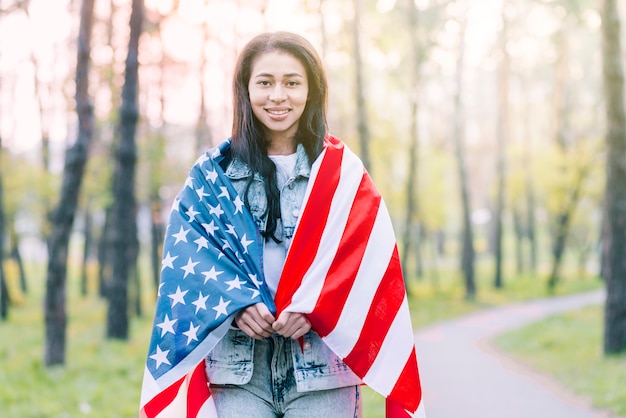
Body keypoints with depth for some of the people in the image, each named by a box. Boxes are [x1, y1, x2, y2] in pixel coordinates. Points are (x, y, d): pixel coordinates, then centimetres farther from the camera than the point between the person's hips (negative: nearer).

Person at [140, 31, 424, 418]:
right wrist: (236, 303, -16)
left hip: (321, 362, 0)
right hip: (239, 362, 1)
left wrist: (311, 306, -17)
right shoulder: (213, 173, 10)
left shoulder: (342, 171, 8)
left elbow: (366, 255, -2)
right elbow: (188, 252, 1)